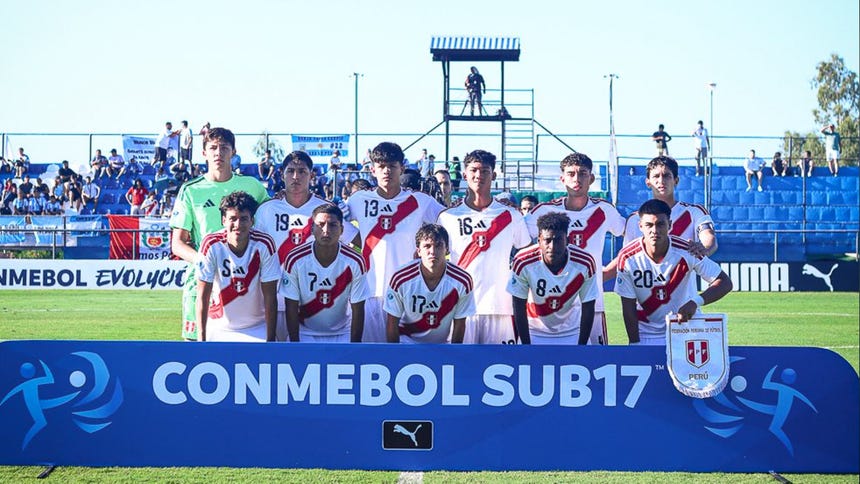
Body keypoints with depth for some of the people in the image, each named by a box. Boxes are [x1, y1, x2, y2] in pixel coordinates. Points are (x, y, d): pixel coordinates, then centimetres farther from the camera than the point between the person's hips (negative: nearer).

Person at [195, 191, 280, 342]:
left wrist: (271, 339, -14)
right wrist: (201, 338, -16)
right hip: (218, 328, 0)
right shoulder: (211, 245, -16)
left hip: (257, 329, 0)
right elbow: (203, 296, -12)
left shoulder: (264, 245, -15)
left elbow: (270, 297, -12)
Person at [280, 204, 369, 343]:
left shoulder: (354, 263, -14)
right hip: (305, 333, 0)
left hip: (342, 334, 1)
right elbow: (291, 309, -11)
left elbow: (358, 310, -9)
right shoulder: (295, 260, -16)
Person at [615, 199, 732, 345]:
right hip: (647, 333, 0)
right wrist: (634, 344, -12)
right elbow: (629, 307, -9)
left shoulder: (686, 252, -20)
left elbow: (725, 283, -21)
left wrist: (696, 302, -37)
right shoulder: (627, 258, -17)